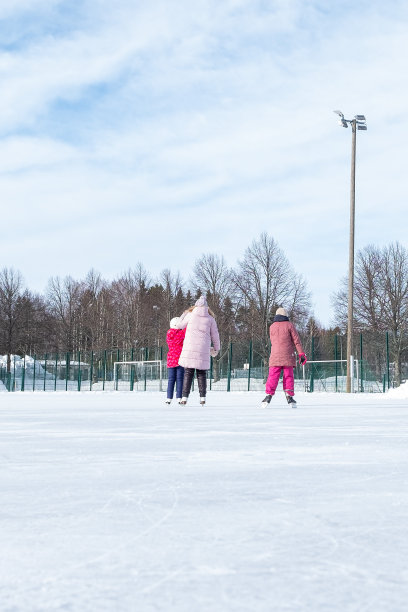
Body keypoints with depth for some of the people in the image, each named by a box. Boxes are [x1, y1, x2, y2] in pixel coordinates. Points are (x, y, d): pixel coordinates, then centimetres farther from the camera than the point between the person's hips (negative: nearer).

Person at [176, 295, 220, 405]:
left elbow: (180, 326, 16)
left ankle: (185, 397, -4)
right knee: (201, 374, 8)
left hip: (189, 348, -1)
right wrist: (216, 348, 26)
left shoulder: (190, 315, 3)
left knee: (188, 373, 1)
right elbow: (215, 335, 12)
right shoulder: (210, 319, 6)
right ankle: (202, 397, 3)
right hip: (203, 350, 1)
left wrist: (184, 314, 30)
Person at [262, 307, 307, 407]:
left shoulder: (272, 327, 9)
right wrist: (301, 354, 0)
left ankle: (269, 395, -11)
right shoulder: (289, 325, 1)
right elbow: (296, 340, -2)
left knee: (273, 376, -1)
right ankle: (289, 396, -4)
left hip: (275, 356, 2)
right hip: (288, 356, -1)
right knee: (288, 376, 3)